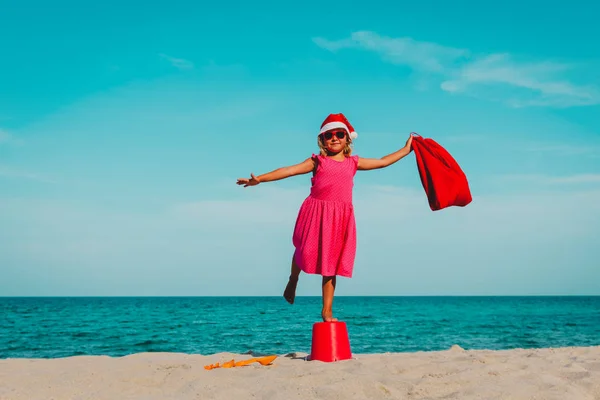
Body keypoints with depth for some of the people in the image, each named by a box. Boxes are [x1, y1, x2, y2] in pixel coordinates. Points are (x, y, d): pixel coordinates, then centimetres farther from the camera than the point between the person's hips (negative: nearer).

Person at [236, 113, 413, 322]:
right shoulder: (318, 161, 5)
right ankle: (293, 281, 40)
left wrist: (406, 149, 28)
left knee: (331, 262, 4)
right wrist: (260, 179, -12)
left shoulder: (353, 162, 15)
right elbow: (289, 170, -4)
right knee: (306, 251, 5)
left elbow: (383, 162, 26)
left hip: (340, 218, 2)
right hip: (317, 214, -2)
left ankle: (327, 310, 10)